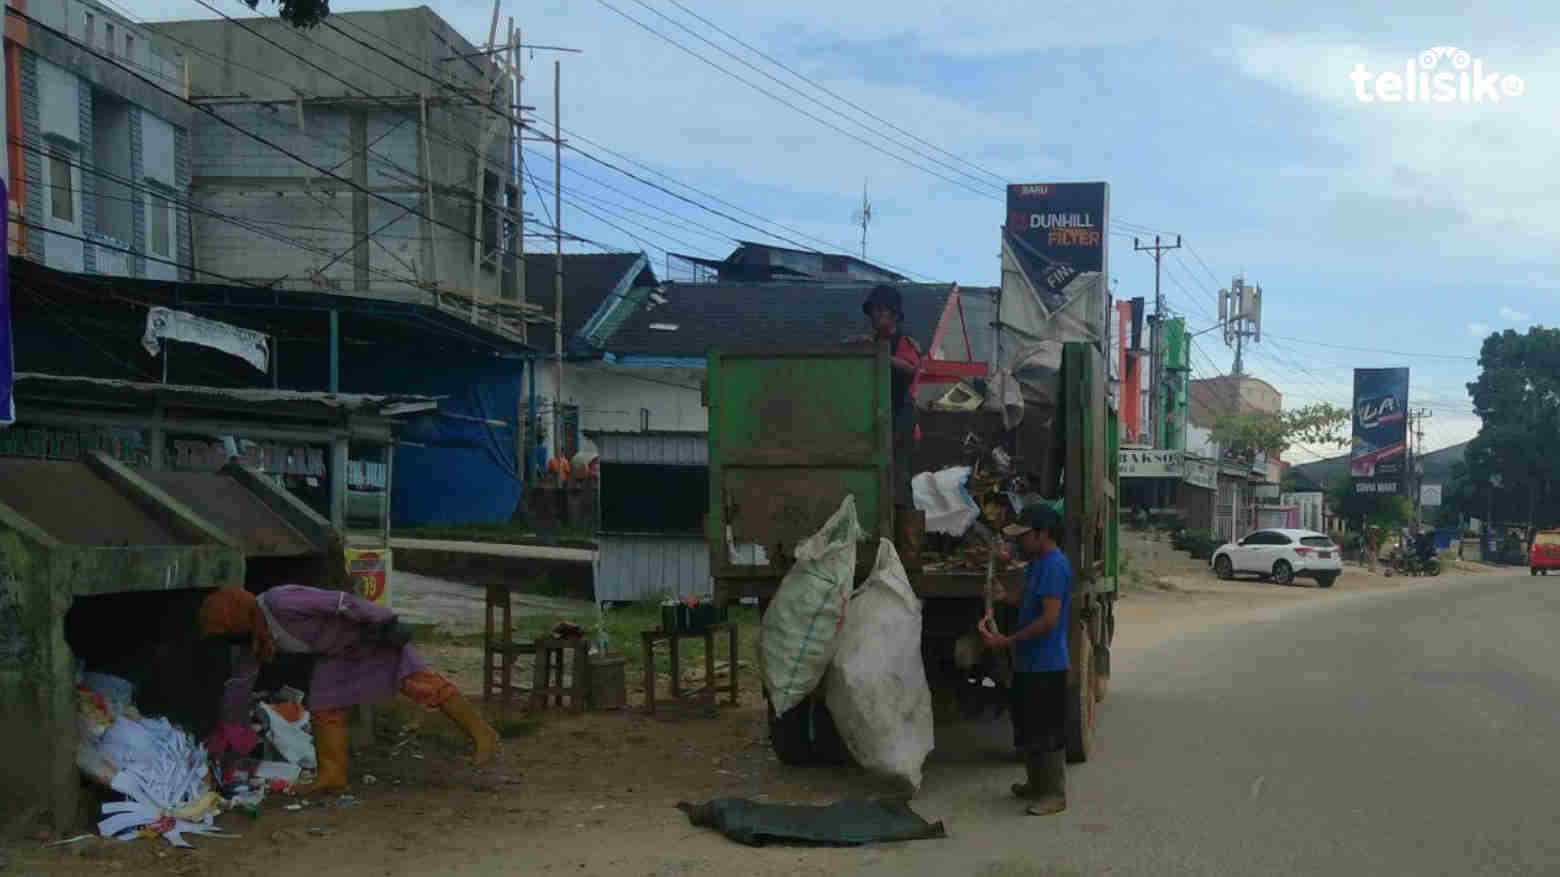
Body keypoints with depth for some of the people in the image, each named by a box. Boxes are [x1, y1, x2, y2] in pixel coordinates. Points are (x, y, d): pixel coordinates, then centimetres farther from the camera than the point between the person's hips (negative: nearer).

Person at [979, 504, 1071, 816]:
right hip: (1028, 662, 10)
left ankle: (1054, 794, 8)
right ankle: (1036, 784, 32)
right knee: (1026, 726, 19)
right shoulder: (1037, 563, 12)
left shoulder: (1054, 565, -20)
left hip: (1046, 665, -10)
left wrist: (1008, 641, -22)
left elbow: (1049, 618, -25)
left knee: (1047, 732, -1)